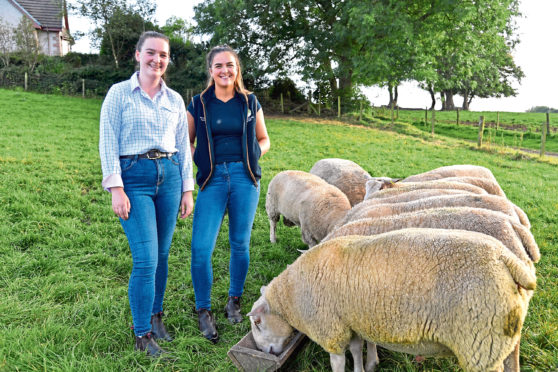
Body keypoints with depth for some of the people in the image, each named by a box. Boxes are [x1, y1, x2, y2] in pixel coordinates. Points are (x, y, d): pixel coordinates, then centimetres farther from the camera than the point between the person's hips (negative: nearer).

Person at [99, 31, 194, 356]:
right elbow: (108, 142, -4)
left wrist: (188, 189, 9)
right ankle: (142, 335, 9)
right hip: (135, 179, -4)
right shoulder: (120, 93, 0)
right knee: (146, 260, -7)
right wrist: (116, 188, -12)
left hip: (170, 176, 4)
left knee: (162, 255, 10)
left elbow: (184, 146, 12)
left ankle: (156, 316, 30)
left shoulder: (175, 100, 11)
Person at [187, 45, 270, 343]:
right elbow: (188, 142, 13)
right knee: (201, 248, -9)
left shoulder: (250, 103, 8)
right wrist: (200, 162, -5)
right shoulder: (198, 104, 6)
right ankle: (203, 310, 11)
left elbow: (264, 139, 17)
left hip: (244, 177, 1)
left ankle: (234, 301, 30)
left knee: (240, 244, 9)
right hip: (213, 179, -1)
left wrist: (252, 155, -3)